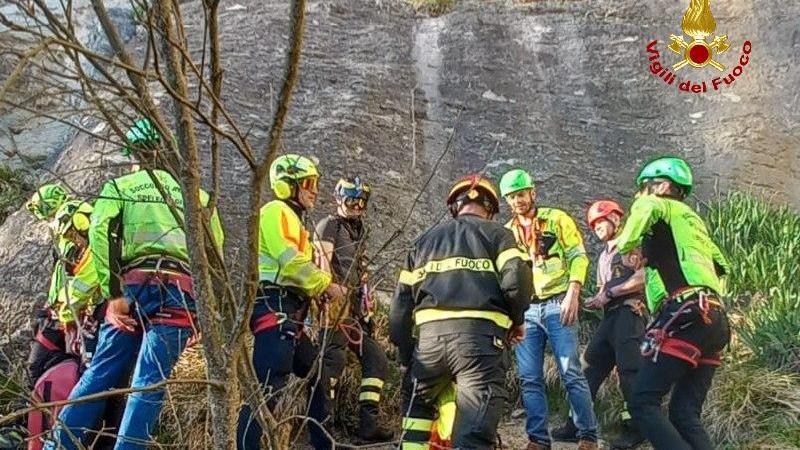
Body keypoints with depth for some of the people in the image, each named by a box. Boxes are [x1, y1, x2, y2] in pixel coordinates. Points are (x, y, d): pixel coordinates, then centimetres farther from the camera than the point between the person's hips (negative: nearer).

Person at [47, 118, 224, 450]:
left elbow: (98, 233, -3)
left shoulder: (119, 186, 15)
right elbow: (215, 246, 9)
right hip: (177, 289, -1)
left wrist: (112, 293, -2)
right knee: (150, 380, -4)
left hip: (131, 286, 1)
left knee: (100, 373, 11)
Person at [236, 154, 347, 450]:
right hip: (274, 309, -11)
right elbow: (292, 263, -18)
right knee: (269, 388, -17)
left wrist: (322, 289, 9)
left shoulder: (291, 218, 27)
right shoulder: (276, 211, -6)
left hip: (288, 313, 11)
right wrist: (326, 285, -9)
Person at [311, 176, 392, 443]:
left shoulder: (359, 233, 25)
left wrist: (367, 311, 23)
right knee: (334, 359, -18)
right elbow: (323, 266, -13)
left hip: (353, 309, 9)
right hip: (334, 305, -9)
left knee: (376, 360, 5)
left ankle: (368, 427, 6)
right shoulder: (329, 226, 0)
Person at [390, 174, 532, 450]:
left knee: (420, 411, 27)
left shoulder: (425, 239, 25)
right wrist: (516, 320, 11)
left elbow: (401, 302, 20)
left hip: (430, 335, 4)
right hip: (479, 335, -4)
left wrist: (404, 352, 25)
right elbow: (517, 280, -6)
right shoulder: (496, 234, 13)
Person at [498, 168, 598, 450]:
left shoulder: (557, 219, 3)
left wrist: (573, 294, -15)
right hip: (525, 310, 4)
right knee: (530, 379, 2)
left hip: (557, 305, -4)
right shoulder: (507, 232, 15)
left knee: (571, 373, -8)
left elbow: (578, 257, -3)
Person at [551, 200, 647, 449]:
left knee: (629, 370, -10)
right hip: (609, 317, 8)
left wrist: (610, 293, -10)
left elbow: (645, 276, -13)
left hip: (629, 313, -8)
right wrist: (596, 301, 6)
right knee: (590, 368, 3)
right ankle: (576, 425, 4)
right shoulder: (603, 256, 28)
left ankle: (635, 429, -2)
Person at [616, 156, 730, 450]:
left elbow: (646, 208, -21)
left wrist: (628, 246, -5)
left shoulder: (663, 206, 6)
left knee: (643, 404, -9)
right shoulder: (693, 219, 30)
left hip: (684, 317, -9)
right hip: (715, 319, 9)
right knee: (686, 415, 7)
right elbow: (720, 265, 40)